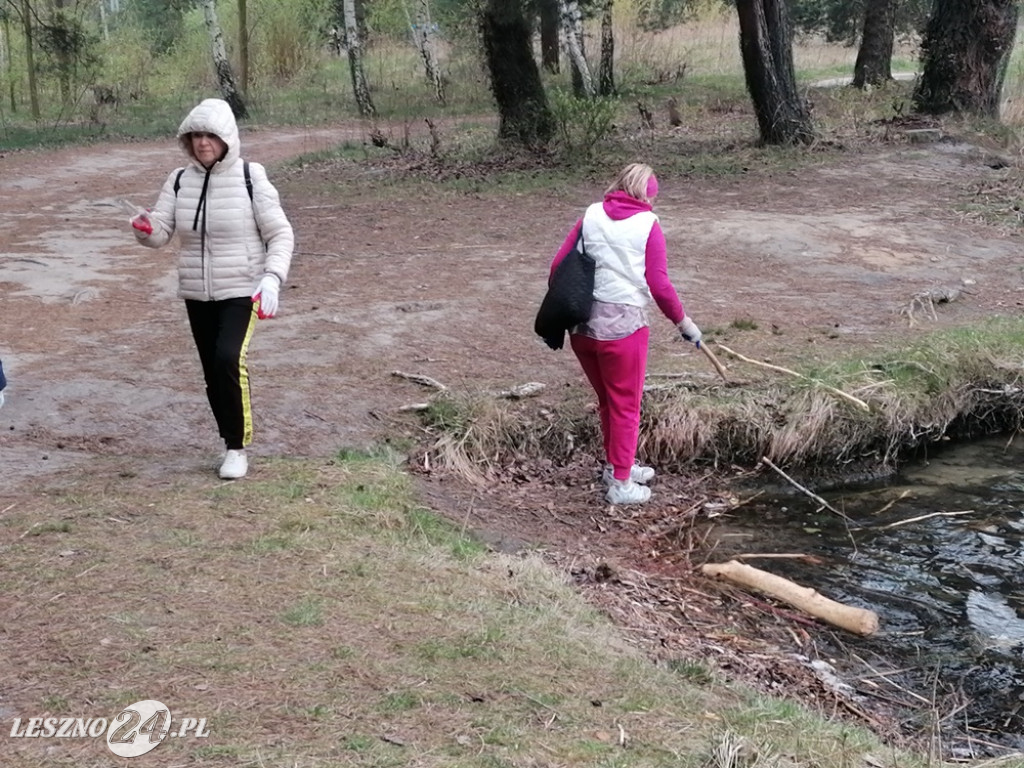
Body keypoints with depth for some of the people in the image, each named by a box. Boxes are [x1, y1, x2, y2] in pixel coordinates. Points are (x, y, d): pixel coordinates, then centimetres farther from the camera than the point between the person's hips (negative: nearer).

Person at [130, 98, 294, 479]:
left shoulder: (250, 178, -9)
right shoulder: (179, 180, 2)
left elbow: (280, 234, -7)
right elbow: (160, 234, 0)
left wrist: (272, 278, -22)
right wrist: (144, 226, -24)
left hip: (241, 291, -5)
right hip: (197, 295, 5)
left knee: (229, 359, -24)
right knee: (213, 373, 10)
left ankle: (237, 447, -8)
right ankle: (232, 445, 28)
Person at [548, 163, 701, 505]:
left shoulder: (591, 216, 6)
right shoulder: (648, 225, -4)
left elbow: (558, 265, 3)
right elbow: (659, 285, -9)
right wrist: (683, 321, 4)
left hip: (581, 324, 5)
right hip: (622, 326, -5)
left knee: (607, 400, 22)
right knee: (626, 406, 10)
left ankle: (616, 464, 38)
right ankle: (619, 484, 16)